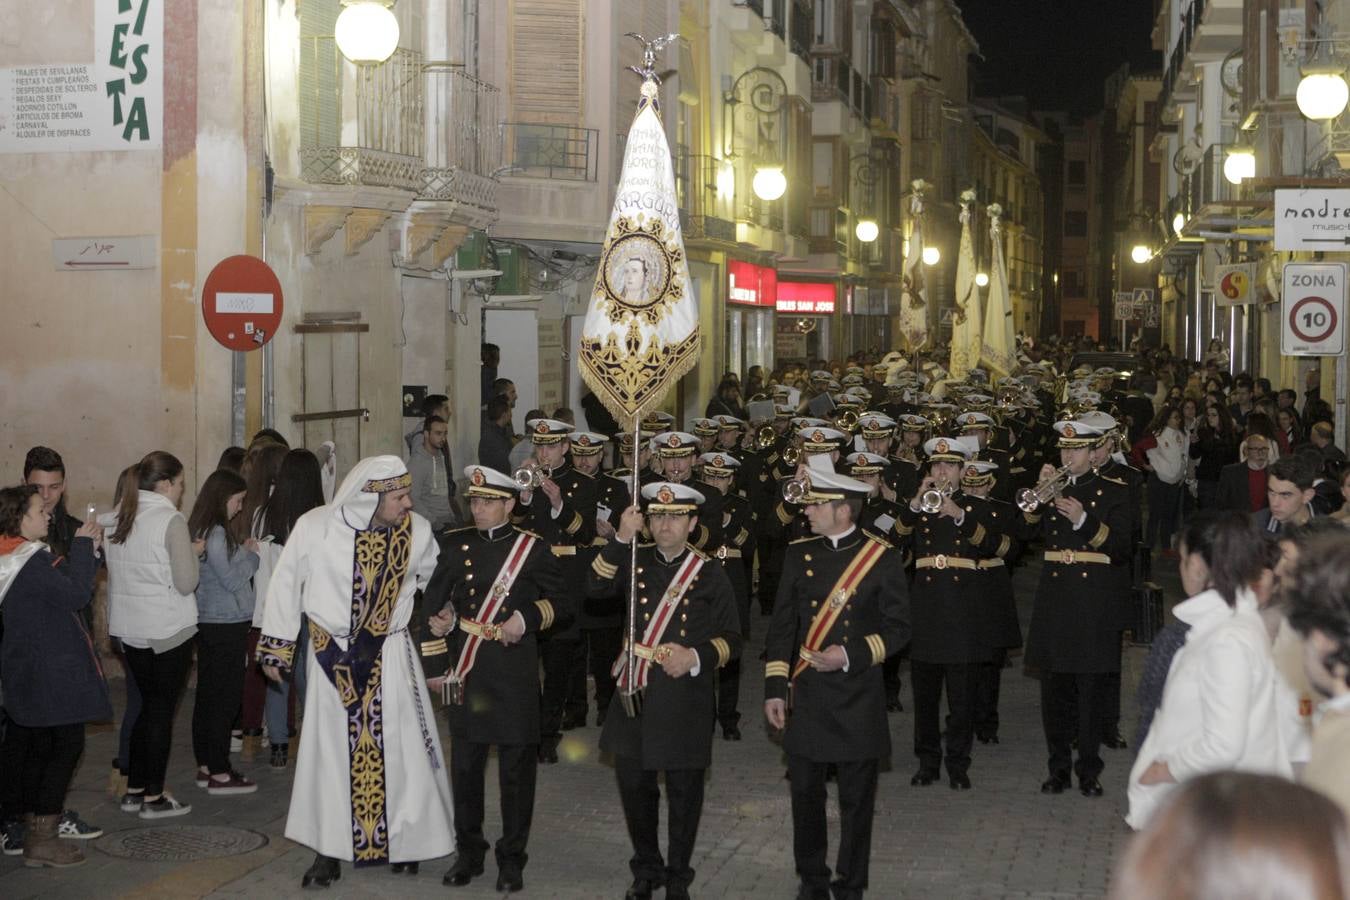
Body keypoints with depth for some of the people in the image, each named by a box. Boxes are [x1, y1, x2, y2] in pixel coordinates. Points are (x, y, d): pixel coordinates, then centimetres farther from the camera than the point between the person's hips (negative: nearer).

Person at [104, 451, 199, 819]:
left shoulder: (117, 517, 7)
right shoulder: (170, 520, -15)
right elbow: (186, 583, -16)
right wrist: (193, 552, 2)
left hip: (129, 628, 7)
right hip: (169, 629, -7)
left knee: (147, 705, 17)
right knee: (162, 709, 3)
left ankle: (134, 789, 20)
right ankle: (153, 798, 8)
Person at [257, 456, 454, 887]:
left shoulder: (417, 531, -8)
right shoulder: (315, 527, -14)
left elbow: (436, 584, 8)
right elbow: (285, 585, -2)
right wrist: (275, 650, 2)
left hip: (390, 657, 1)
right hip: (332, 657, -1)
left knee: (399, 750, 4)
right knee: (331, 751, 7)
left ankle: (402, 840, 20)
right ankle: (329, 851, 18)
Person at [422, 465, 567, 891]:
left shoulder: (532, 548, -1)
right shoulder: (455, 544, 5)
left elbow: (561, 604, 4)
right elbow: (434, 605, 8)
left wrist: (527, 618, -14)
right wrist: (436, 665, 2)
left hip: (514, 676, -2)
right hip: (466, 674, 2)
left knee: (516, 768, 4)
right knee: (464, 765, 9)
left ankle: (512, 858, 16)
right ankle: (469, 852, 24)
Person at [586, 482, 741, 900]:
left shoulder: (710, 576, 0)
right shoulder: (633, 562, 6)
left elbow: (731, 639, 1)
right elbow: (596, 587, -13)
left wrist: (697, 657, -16)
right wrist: (621, 539, -21)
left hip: (686, 697, -2)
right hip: (635, 692, 3)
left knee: (684, 791, 6)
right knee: (634, 783, 10)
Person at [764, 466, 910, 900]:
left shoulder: (883, 557, -6)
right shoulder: (799, 554, 4)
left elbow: (898, 627, -4)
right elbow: (782, 625, 6)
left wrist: (851, 655, -17)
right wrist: (775, 687, 1)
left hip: (858, 697, -3)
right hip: (807, 696, 3)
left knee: (856, 799, 6)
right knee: (805, 792, 8)